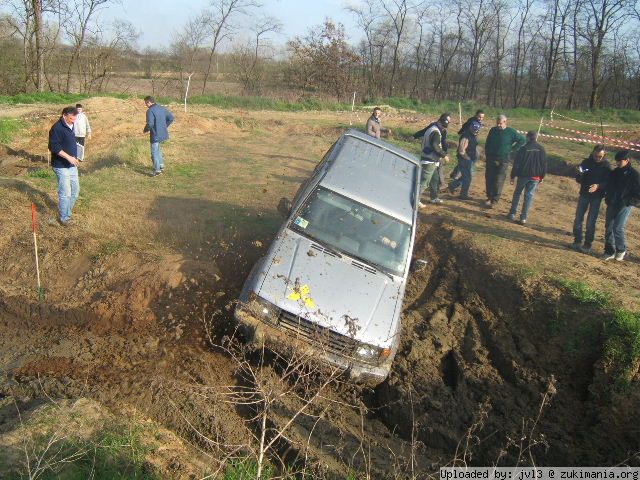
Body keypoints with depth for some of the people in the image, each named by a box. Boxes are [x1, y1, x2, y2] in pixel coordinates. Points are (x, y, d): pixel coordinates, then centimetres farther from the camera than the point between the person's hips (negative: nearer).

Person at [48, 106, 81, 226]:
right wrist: (68, 157, -28)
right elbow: (54, 147, -23)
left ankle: (67, 213, 29)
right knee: (65, 193, -4)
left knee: (75, 190, 15)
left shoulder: (70, 126, 9)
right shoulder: (57, 128, -19)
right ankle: (64, 218, 9)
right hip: (61, 166, -9)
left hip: (72, 165, 9)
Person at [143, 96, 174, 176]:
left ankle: (157, 170, 3)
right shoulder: (162, 108, 8)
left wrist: (145, 130, -4)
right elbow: (171, 117, 13)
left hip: (155, 135, -8)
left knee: (154, 152, 2)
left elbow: (150, 124, -23)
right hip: (163, 133, 8)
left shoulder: (150, 111, -16)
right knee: (157, 149, 27)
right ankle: (161, 164, 32)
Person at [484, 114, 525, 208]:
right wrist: (486, 153, 11)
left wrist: (512, 149, -1)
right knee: (489, 178, 5)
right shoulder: (493, 130, 6)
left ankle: (494, 200, -2)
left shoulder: (510, 132, -6)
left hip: (503, 161, -4)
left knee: (499, 180, -6)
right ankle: (489, 197, 17)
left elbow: (522, 140, 1)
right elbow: (487, 143, 19)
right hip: (491, 159, 4)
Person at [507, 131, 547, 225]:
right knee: (529, 195, 3)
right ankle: (523, 217, -1)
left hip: (523, 175, -1)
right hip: (535, 177, 1)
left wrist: (513, 176, 0)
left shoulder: (523, 148, -7)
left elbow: (516, 163, -6)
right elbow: (544, 164, 4)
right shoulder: (541, 149, 1)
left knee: (517, 193, 15)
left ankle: (512, 213, 14)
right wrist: (542, 177, 13)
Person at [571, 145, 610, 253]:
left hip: (596, 196, -3)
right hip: (584, 194, 3)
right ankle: (577, 241, 15)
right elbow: (579, 179, 3)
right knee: (578, 219, 2)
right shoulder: (586, 162, 0)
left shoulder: (606, 165, -7)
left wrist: (598, 186, -29)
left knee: (591, 222, -2)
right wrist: (580, 174, -20)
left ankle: (588, 244, 6)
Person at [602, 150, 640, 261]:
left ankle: (621, 250, 8)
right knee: (608, 227, 7)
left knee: (618, 228, -13)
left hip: (625, 206, -6)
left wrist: (628, 202, -15)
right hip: (612, 205, 6)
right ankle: (610, 252, 18)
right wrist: (608, 199, 7)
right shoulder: (614, 172, 8)